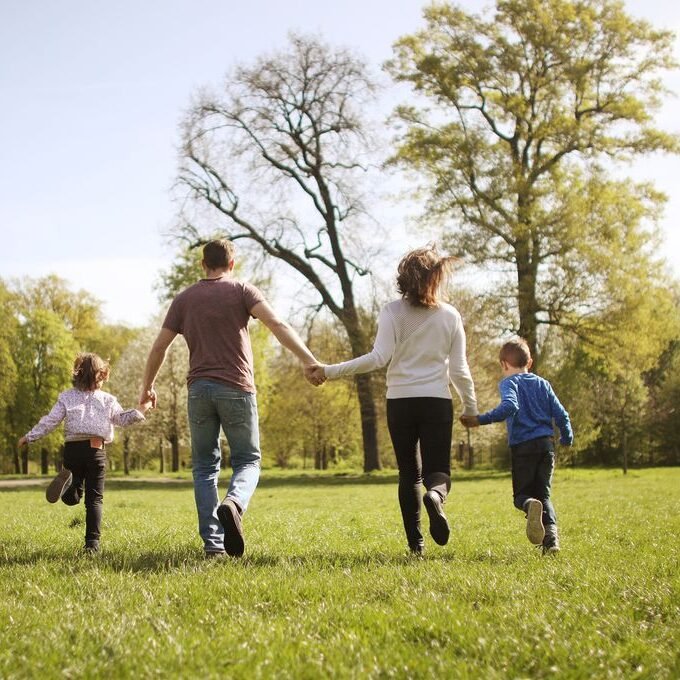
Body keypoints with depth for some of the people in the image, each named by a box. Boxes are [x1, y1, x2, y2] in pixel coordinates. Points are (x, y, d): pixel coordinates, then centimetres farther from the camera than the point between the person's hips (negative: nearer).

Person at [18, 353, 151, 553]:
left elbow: (50, 421, 5)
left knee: (72, 498, 13)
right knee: (95, 499, 5)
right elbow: (123, 419, 1)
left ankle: (66, 481, -23)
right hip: (96, 451, -1)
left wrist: (30, 437, 11)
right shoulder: (108, 400, 6)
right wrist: (141, 410, 7)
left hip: (72, 449, 1)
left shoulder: (66, 397, 8)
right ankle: (92, 542, -6)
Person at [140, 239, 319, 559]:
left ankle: (212, 542, 1)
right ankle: (233, 503, -26)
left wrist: (147, 386, 24)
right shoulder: (241, 290, 4)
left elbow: (159, 347, 11)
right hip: (236, 387, -2)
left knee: (205, 465, 10)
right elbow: (277, 324, -11)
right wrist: (309, 361, -16)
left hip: (199, 388, 2)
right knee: (247, 460, 7)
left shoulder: (184, 299, 12)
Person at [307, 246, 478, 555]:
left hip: (400, 401, 0)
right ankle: (436, 494, -31)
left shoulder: (392, 312, -4)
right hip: (437, 402, 0)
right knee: (438, 470, 5)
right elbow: (459, 370, 3)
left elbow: (378, 358, -13)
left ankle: (415, 542, 7)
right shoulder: (450, 315, 3)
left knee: (409, 473, 12)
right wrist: (471, 408, 16)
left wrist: (330, 371, -11)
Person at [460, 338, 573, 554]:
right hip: (546, 444, 4)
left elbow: (509, 406, -21)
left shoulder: (508, 383, -1)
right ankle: (551, 536, -13)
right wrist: (567, 438, 31)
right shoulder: (542, 384, 16)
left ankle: (531, 505, -31)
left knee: (521, 494, 6)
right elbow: (560, 414, 14)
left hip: (522, 446, -4)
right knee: (543, 494, 11)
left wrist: (480, 420, -23)